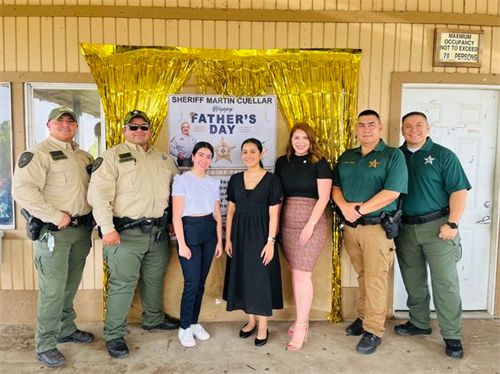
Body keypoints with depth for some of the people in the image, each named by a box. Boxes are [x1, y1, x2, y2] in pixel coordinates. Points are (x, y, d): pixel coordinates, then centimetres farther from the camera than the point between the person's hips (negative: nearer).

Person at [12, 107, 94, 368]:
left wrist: (93, 216, 7)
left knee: (71, 285, 17)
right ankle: (45, 345, 14)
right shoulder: (39, 154, -8)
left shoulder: (83, 156, 15)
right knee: (53, 289, -2)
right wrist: (56, 216, -20)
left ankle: (66, 330, 34)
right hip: (54, 232, -7)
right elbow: (23, 190, -20)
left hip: (81, 229, 7)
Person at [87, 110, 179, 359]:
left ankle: (153, 319, 39)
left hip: (158, 231, 6)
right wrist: (107, 229, -19)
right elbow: (99, 194, -13)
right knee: (123, 284, -1)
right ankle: (114, 335, 15)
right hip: (127, 232, -6)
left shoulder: (163, 158, 13)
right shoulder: (113, 156, -6)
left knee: (155, 278, 19)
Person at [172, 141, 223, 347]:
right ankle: (184, 328, 14)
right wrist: (182, 244, -13)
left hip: (209, 231, 5)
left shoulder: (213, 182, 10)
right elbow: (176, 216, -8)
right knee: (192, 282, -4)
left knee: (201, 282, 10)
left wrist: (219, 241, 7)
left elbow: (217, 214, 12)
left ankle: (194, 323, 26)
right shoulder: (182, 179, -4)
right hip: (189, 230, -5)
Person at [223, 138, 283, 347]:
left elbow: (273, 214, -8)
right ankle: (251, 320, 29)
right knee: (243, 276, 11)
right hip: (239, 233, 4)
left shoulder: (271, 180, -6)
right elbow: (231, 210, 7)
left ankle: (263, 327, 16)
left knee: (261, 278, 1)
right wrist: (228, 238, 3)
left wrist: (270, 241, -13)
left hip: (260, 233, -4)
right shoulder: (235, 179, 6)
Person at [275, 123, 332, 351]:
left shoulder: (319, 163, -3)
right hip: (287, 223, 5)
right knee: (295, 271, 10)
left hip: (311, 222, -4)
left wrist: (310, 224, -16)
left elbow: (323, 197, -9)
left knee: (303, 274, -5)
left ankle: (300, 327, 6)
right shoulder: (282, 162, 10)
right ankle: (303, 319, 24)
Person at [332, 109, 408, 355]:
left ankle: (373, 331, 13)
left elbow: (392, 192, -16)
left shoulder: (393, 155, -5)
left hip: (377, 227, -5)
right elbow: (335, 186, 10)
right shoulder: (346, 157, 13)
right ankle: (363, 317, 32)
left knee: (375, 280, 1)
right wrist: (344, 206, -11)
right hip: (350, 227, 5)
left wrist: (359, 210, -17)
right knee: (362, 276, 16)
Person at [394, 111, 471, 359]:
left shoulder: (443, 155, -1)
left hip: (436, 226, -3)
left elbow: (459, 190, -6)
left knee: (445, 282, 0)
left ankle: (452, 336, 13)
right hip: (405, 228, 4)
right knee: (413, 281, 14)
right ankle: (419, 323, 31)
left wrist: (452, 223, -14)